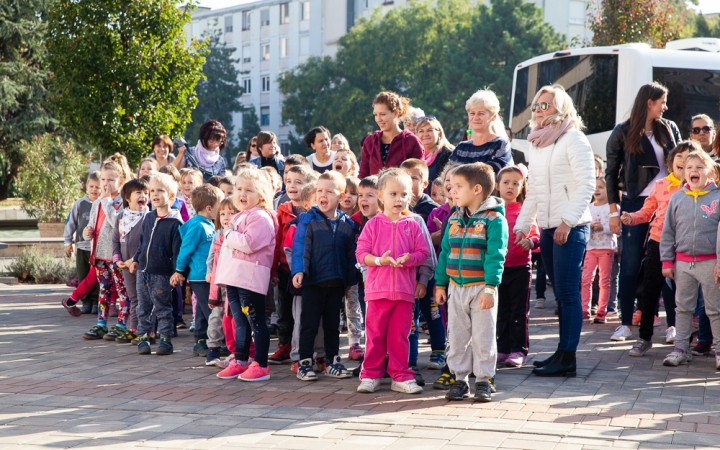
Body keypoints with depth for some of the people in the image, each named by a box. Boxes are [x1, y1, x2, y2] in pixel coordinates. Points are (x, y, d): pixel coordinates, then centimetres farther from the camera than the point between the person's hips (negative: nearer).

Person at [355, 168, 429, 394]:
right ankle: (371, 375, 15)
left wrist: (409, 258, -18)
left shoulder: (412, 226, 3)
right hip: (378, 288, -1)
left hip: (404, 290, 1)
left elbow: (423, 253, 3)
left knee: (400, 335, 8)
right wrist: (379, 260, -20)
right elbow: (361, 253, -4)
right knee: (375, 334, 6)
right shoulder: (373, 224, -1)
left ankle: (400, 376, 16)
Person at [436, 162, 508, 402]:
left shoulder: (494, 219, -10)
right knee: (457, 337, 9)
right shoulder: (454, 218, 8)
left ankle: (483, 380, 13)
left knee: (483, 337, 3)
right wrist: (440, 284, 9)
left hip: (481, 288, -5)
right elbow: (445, 252, 12)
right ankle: (459, 378, 18)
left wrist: (490, 287, -23)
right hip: (456, 287, 5)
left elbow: (495, 256, -16)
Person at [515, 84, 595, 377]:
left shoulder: (573, 139, -6)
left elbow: (587, 185, -13)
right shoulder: (535, 143, 16)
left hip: (571, 228, -7)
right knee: (560, 292, 10)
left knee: (567, 292, -7)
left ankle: (567, 358, -6)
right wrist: (522, 225, 17)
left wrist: (568, 221, -19)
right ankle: (562, 351, 14)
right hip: (547, 228, 7)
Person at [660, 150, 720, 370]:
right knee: (683, 307, 11)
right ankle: (681, 348, 19)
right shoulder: (677, 198, 4)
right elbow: (668, 232, 7)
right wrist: (667, 261, 4)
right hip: (683, 261, 3)